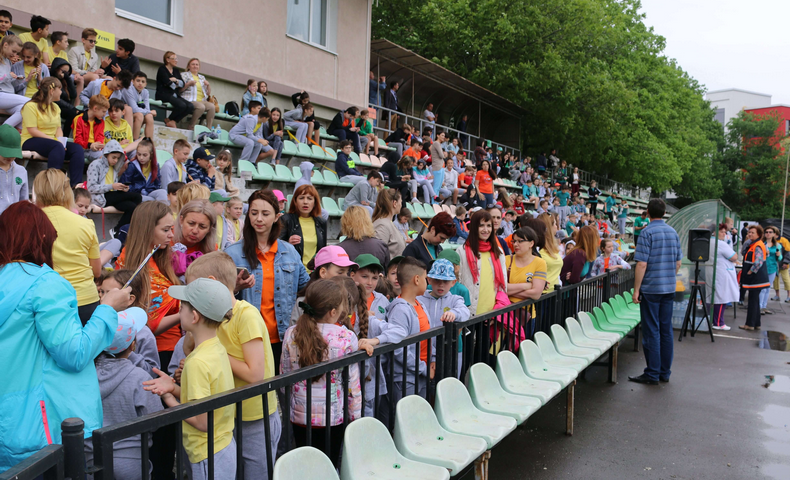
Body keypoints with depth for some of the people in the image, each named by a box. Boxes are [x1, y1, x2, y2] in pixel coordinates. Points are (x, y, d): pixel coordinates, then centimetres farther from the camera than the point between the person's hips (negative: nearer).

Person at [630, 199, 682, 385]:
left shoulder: (648, 232, -12)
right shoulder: (673, 232, 8)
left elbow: (642, 264, -16)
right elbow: (678, 262, 13)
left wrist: (636, 289, -10)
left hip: (651, 288, -6)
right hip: (669, 288, 6)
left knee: (651, 331, -1)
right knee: (666, 330, 11)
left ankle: (652, 375, 4)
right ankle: (665, 372, 18)